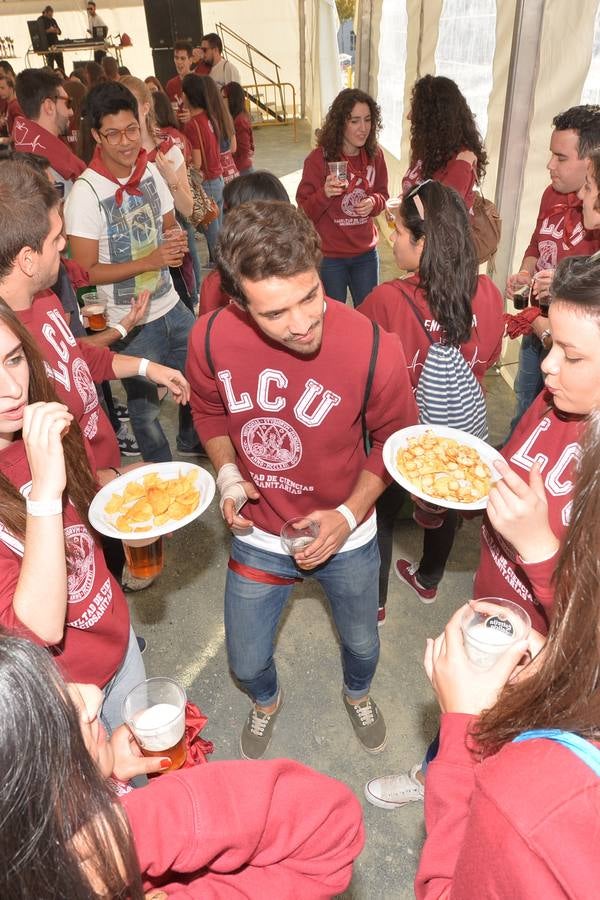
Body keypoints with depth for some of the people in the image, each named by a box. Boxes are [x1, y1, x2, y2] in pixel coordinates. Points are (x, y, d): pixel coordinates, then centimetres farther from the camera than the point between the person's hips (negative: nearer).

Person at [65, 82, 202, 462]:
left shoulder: (150, 171, -1)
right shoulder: (86, 193, -18)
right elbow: (88, 271, -16)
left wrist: (177, 241, -10)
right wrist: (150, 261, -25)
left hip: (172, 305, 6)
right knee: (146, 405, 11)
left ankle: (192, 440, 46)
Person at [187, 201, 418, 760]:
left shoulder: (374, 351, -29)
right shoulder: (211, 338, -23)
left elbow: (395, 440, -9)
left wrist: (349, 515, -18)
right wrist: (227, 475, -15)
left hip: (344, 534, 0)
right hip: (257, 536, 1)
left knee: (361, 643, 25)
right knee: (246, 663, 20)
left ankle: (357, 694, 65)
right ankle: (265, 700, 60)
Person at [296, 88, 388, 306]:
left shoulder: (374, 155, -2)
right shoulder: (318, 158, -14)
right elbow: (304, 211, -11)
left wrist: (373, 202, -12)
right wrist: (325, 194, -31)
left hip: (366, 253, 4)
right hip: (328, 256, -4)